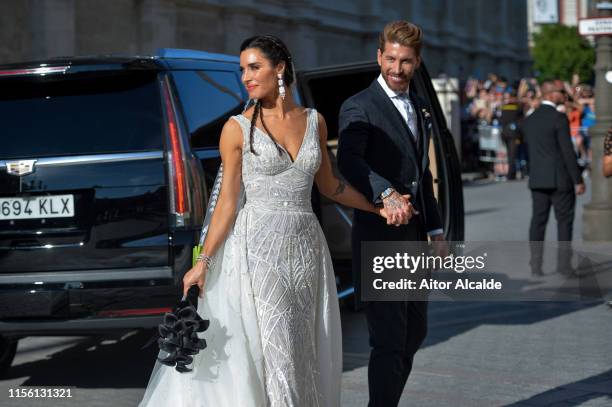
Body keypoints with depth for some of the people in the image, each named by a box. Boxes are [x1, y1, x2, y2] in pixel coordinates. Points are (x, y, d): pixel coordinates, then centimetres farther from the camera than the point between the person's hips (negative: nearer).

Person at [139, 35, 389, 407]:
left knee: (308, 351, 6)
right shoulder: (238, 128, -3)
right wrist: (203, 263, -7)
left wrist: (378, 209, 19)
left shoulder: (314, 121, 6)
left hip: (307, 247, 4)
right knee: (275, 352, -4)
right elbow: (227, 202, -3)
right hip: (259, 249, -4)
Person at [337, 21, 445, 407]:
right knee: (389, 341, -7)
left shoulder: (419, 106, 15)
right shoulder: (360, 107, -11)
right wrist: (387, 194, -47)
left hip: (414, 236, 8)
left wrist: (436, 228, 19)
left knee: (415, 333, 16)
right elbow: (349, 160, -31)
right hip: (379, 239, -8)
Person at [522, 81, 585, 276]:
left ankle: (536, 265, 4)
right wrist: (578, 180, -11)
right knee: (564, 221, 4)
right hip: (560, 179, -6)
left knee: (538, 221, 6)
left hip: (537, 179, 6)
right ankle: (564, 263, 3)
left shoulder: (529, 120, 9)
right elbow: (568, 151, -15)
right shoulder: (559, 118, -12)